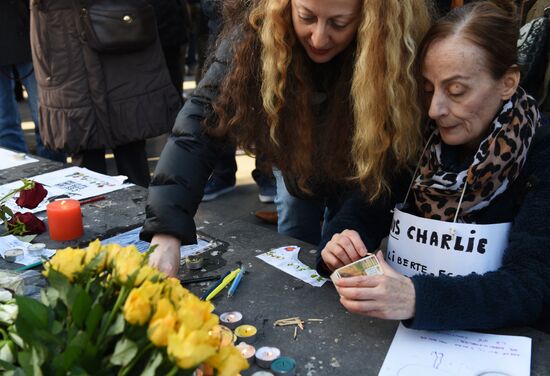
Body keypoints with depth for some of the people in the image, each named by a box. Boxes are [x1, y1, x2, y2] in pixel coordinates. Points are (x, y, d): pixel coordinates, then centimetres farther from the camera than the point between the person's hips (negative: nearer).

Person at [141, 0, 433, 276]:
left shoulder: (398, 51, -31)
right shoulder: (255, 32, -30)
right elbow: (201, 124, -35)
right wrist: (166, 232, -45)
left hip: (358, 182, -1)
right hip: (296, 170, 1)